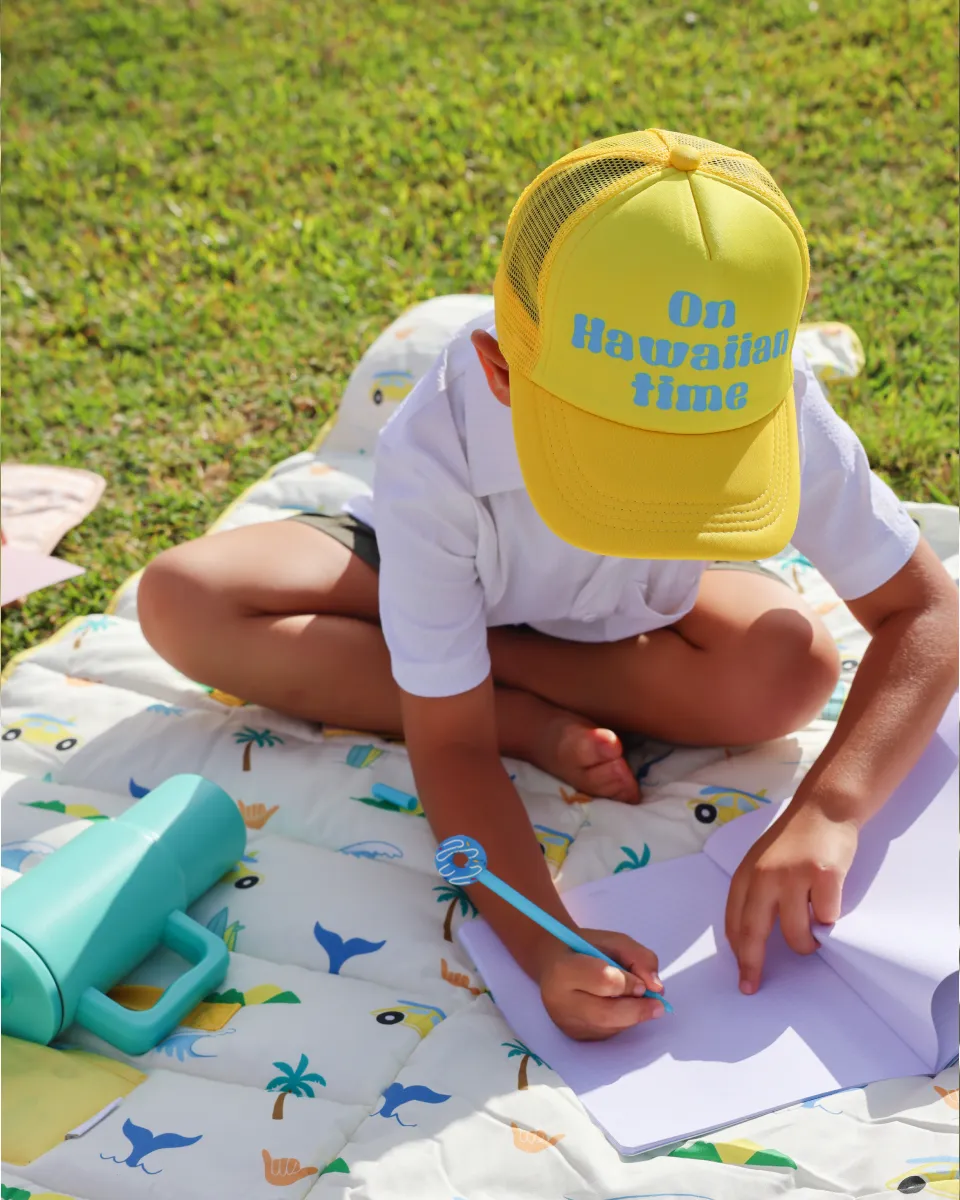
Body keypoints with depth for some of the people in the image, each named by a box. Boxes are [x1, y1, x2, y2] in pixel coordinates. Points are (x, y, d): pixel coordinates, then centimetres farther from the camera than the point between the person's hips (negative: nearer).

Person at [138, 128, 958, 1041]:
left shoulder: (773, 410, -36)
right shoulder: (435, 453, -39)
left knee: (795, 669, -31)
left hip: (641, 604, 1)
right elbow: (451, 749, -34)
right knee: (179, 601, -25)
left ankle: (445, 651, -15)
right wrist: (544, 943, -51)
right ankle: (538, 723, -21)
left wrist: (828, 808, -46)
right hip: (436, 556, -1)